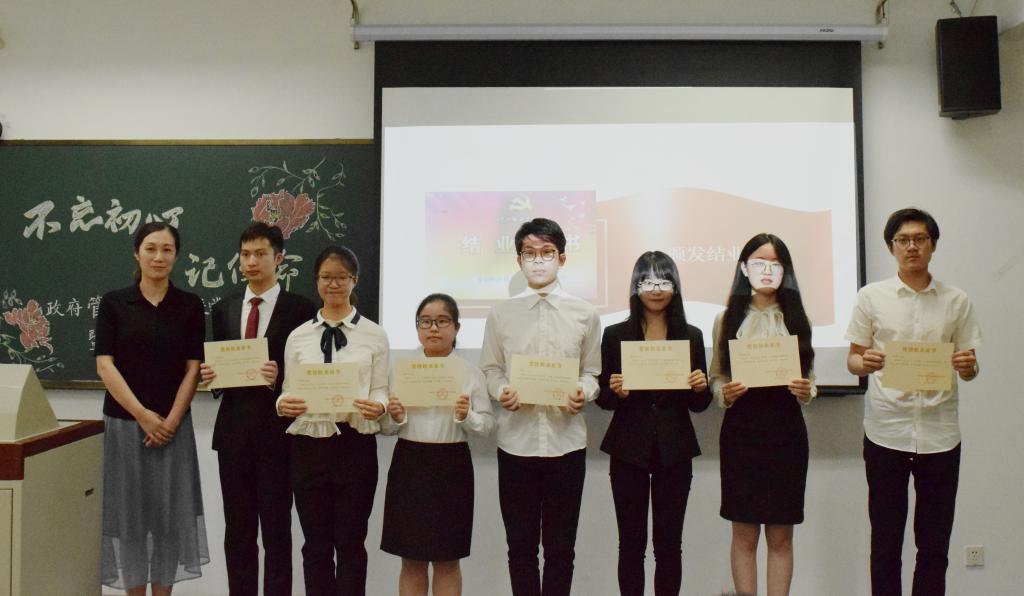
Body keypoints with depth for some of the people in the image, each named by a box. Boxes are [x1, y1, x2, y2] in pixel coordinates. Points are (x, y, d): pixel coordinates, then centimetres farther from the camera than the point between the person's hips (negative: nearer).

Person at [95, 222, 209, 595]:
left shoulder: (190, 305, 2)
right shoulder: (113, 303, -1)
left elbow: (193, 368, 0)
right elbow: (104, 366, -6)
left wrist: (170, 421, -10)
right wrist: (143, 416, -12)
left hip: (173, 424, 1)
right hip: (124, 422, -1)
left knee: (169, 512, 5)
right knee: (130, 511, 5)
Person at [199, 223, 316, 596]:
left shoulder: (300, 309, -5)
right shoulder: (224, 309, 11)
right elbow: (218, 365, 15)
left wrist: (280, 378, -23)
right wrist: (211, 375, -6)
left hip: (276, 430, -4)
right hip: (233, 429, 4)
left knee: (276, 530, 5)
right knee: (237, 531, 12)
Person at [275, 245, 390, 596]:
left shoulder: (373, 335, 1)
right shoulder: (298, 336, 7)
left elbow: (381, 390, 0)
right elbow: (288, 391, 7)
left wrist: (378, 407, -22)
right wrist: (283, 405, -14)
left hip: (355, 445, -2)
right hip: (308, 445, 2)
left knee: (351, 543, 7)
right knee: (316, 545, 11)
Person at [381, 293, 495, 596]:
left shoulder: (471, 373, -2)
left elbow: (487, 426, -2)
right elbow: (387, 428, 7)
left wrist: (466, 416, -21)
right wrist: (395, 419, -14)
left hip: (451, 466, -1)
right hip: (409, 464, 2)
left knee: (447, 560, 11)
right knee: (411, 560, 11)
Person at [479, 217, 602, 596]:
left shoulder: (584, 314, 4)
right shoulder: (501, 314, 4)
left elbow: (592, 372, 5)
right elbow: (490, 370, 7)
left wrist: (583, 393, -15)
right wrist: (502, 392, -14)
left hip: (566, 441, 0)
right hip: (516, 441, 0)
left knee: (561, 546, 10)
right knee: (520, 544, 10)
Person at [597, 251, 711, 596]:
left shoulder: (691, 336, 5)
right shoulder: (615, 335, 1)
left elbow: (698, 404, 8)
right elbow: (602, 398, 3)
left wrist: (701, 388, -13)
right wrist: (614, 392, -18)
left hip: (675, 451, 1)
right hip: (629, 450, -1)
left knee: (669, 544, 7)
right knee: (631, 544, 6)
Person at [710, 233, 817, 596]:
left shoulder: (795, 319, 8)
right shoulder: (728, 319, 4)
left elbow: (809, 378, 9)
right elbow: (715, 378, 5)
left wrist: (807, 392, -12)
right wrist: (724, 394, -16)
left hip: (786, 430, 1)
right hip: (741, 429, -1)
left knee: (781, 536, 7)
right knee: (744, 535, 5)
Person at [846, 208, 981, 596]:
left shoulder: (956, 301, 7)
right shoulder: (871, 297, 4)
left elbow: (968, 368, 10)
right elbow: (853, 359, 6)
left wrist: (968, 367, -13)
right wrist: (865, 364, -17)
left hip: (940, 432, 1)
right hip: (886, 430, -1)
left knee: (934, 545, 9)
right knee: (885, 541, 6)